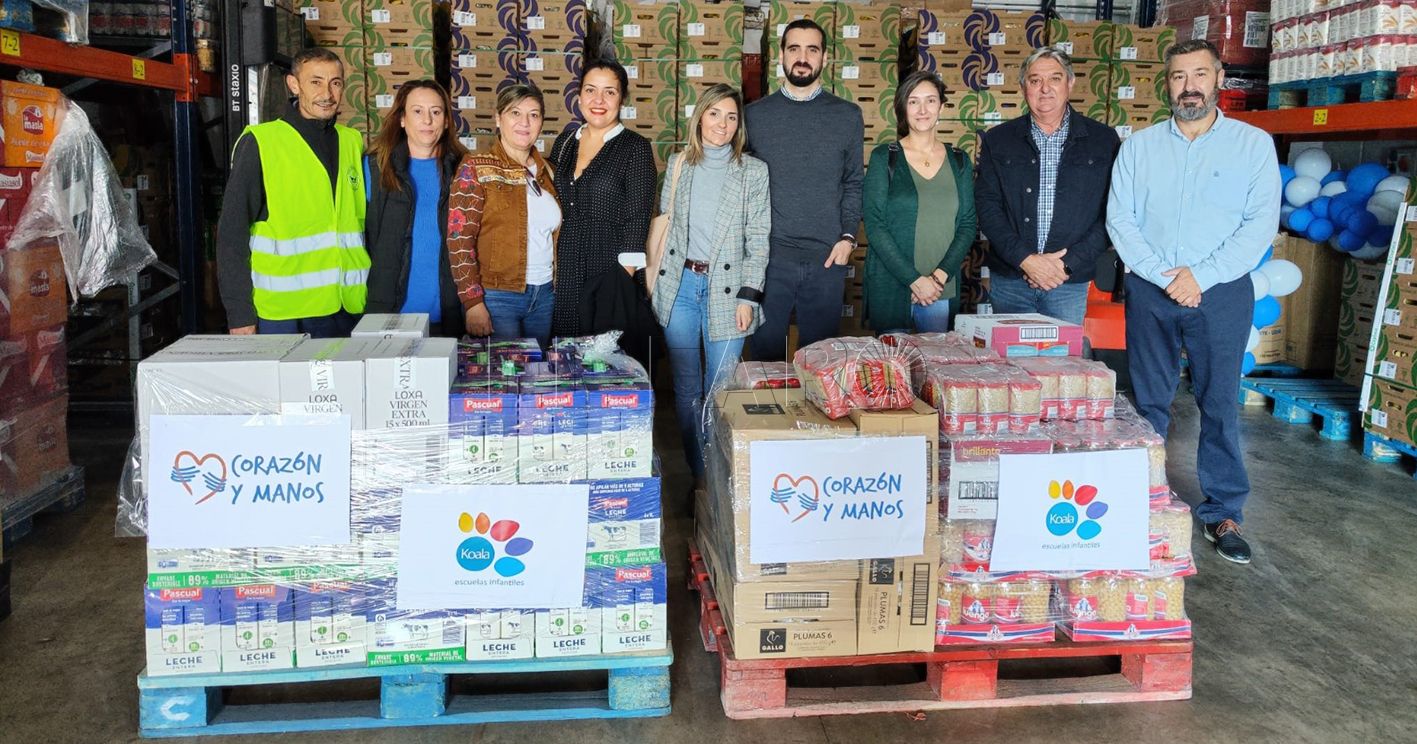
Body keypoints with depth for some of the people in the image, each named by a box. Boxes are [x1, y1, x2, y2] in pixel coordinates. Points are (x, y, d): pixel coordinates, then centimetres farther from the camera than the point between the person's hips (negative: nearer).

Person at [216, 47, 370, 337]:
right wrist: (240, 313, -10)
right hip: (280, 315, -4)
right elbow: (232, 233, -5)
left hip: (346, 310, 4)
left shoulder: (352, 142, 12)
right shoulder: (260, 143, -3)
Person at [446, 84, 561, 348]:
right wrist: (473, 303, -17)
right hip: (495, 296, -5)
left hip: (544, 295, 5)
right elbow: (459, 239, -11)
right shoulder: (476, 168, -6)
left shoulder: (546, 170, 11)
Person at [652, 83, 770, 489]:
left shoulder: (753, 171, 0)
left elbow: (758, 240, -2)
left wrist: (748, 296, -8)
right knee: (686, 387, 7)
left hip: (725, 288, -2)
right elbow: (664, 224, 13)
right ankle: (697, 472, 18)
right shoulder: (678, 164, 8)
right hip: (679, 285, 3)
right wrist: (657, 280, 9)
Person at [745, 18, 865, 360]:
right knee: (766, 355, 6)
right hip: (768, 256, 0)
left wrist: (848, 236, -4)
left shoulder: (848, 115, 7)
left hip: (827, 258, 1)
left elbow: (854, 183, 10)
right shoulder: (755, 114, 6)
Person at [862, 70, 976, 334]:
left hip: (943, 290, 3)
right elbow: (875, 225, -7)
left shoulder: (959, 162, 10)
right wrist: (914, 279, -14)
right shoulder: (884, 157, 0)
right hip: (890, 288, -2)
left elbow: (968, 225, 6)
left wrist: (940, 276, -9)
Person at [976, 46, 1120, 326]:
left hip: (1070, 283, -1)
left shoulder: (1103, 140, 4)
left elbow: (1111, 214, -1)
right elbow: (987, 207, -1)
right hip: (1008, 279, 1)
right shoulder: (998, 140, 6)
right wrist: (1025, 259, -13)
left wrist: (1068, 263, -12)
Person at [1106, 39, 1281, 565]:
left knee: (1221, 403, 2)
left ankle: (1223, 514, 12)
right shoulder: (1139, 147, 7)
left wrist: (1201, 277, -13)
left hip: (1222, 291, -1)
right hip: (1150, 291, 2)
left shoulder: (1254, 144, 2)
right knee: (1148, 402, 8)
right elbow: (1120, 219, 0)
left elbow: (1261, 223, -5)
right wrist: (1163, 276, -11)